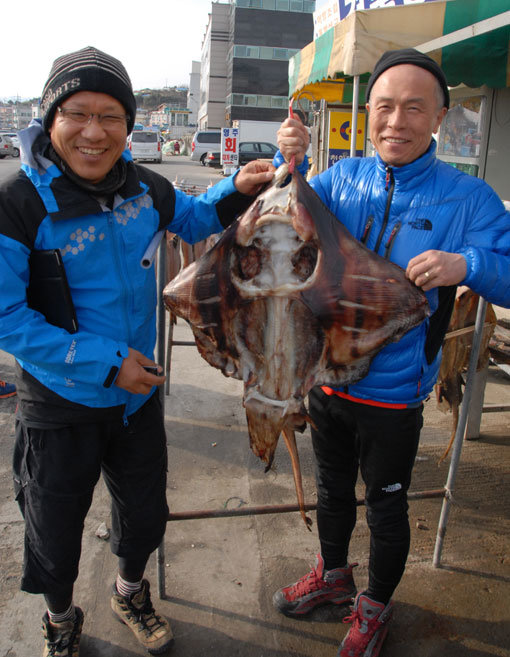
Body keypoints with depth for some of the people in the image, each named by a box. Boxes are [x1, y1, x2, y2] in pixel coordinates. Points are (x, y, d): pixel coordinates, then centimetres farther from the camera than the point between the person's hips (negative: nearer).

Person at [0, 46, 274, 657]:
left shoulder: (141, 186, -5)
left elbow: (193, 218, 16)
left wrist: (235, 190, -5)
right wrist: (104, 362, -25)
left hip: (136, 397, 5)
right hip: (60, 409, -4)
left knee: (146, 516, 24)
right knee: (55, 535, 19)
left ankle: (130, 592, 56)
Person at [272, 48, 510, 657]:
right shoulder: (343, 178, -2)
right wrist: (288, 165, -15)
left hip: (393, 391, -3)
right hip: (327, 373, 4)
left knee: (385, 506, 16)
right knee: (332, 487, 24)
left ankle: (375, 605, 44)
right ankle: (332, 574, 52)